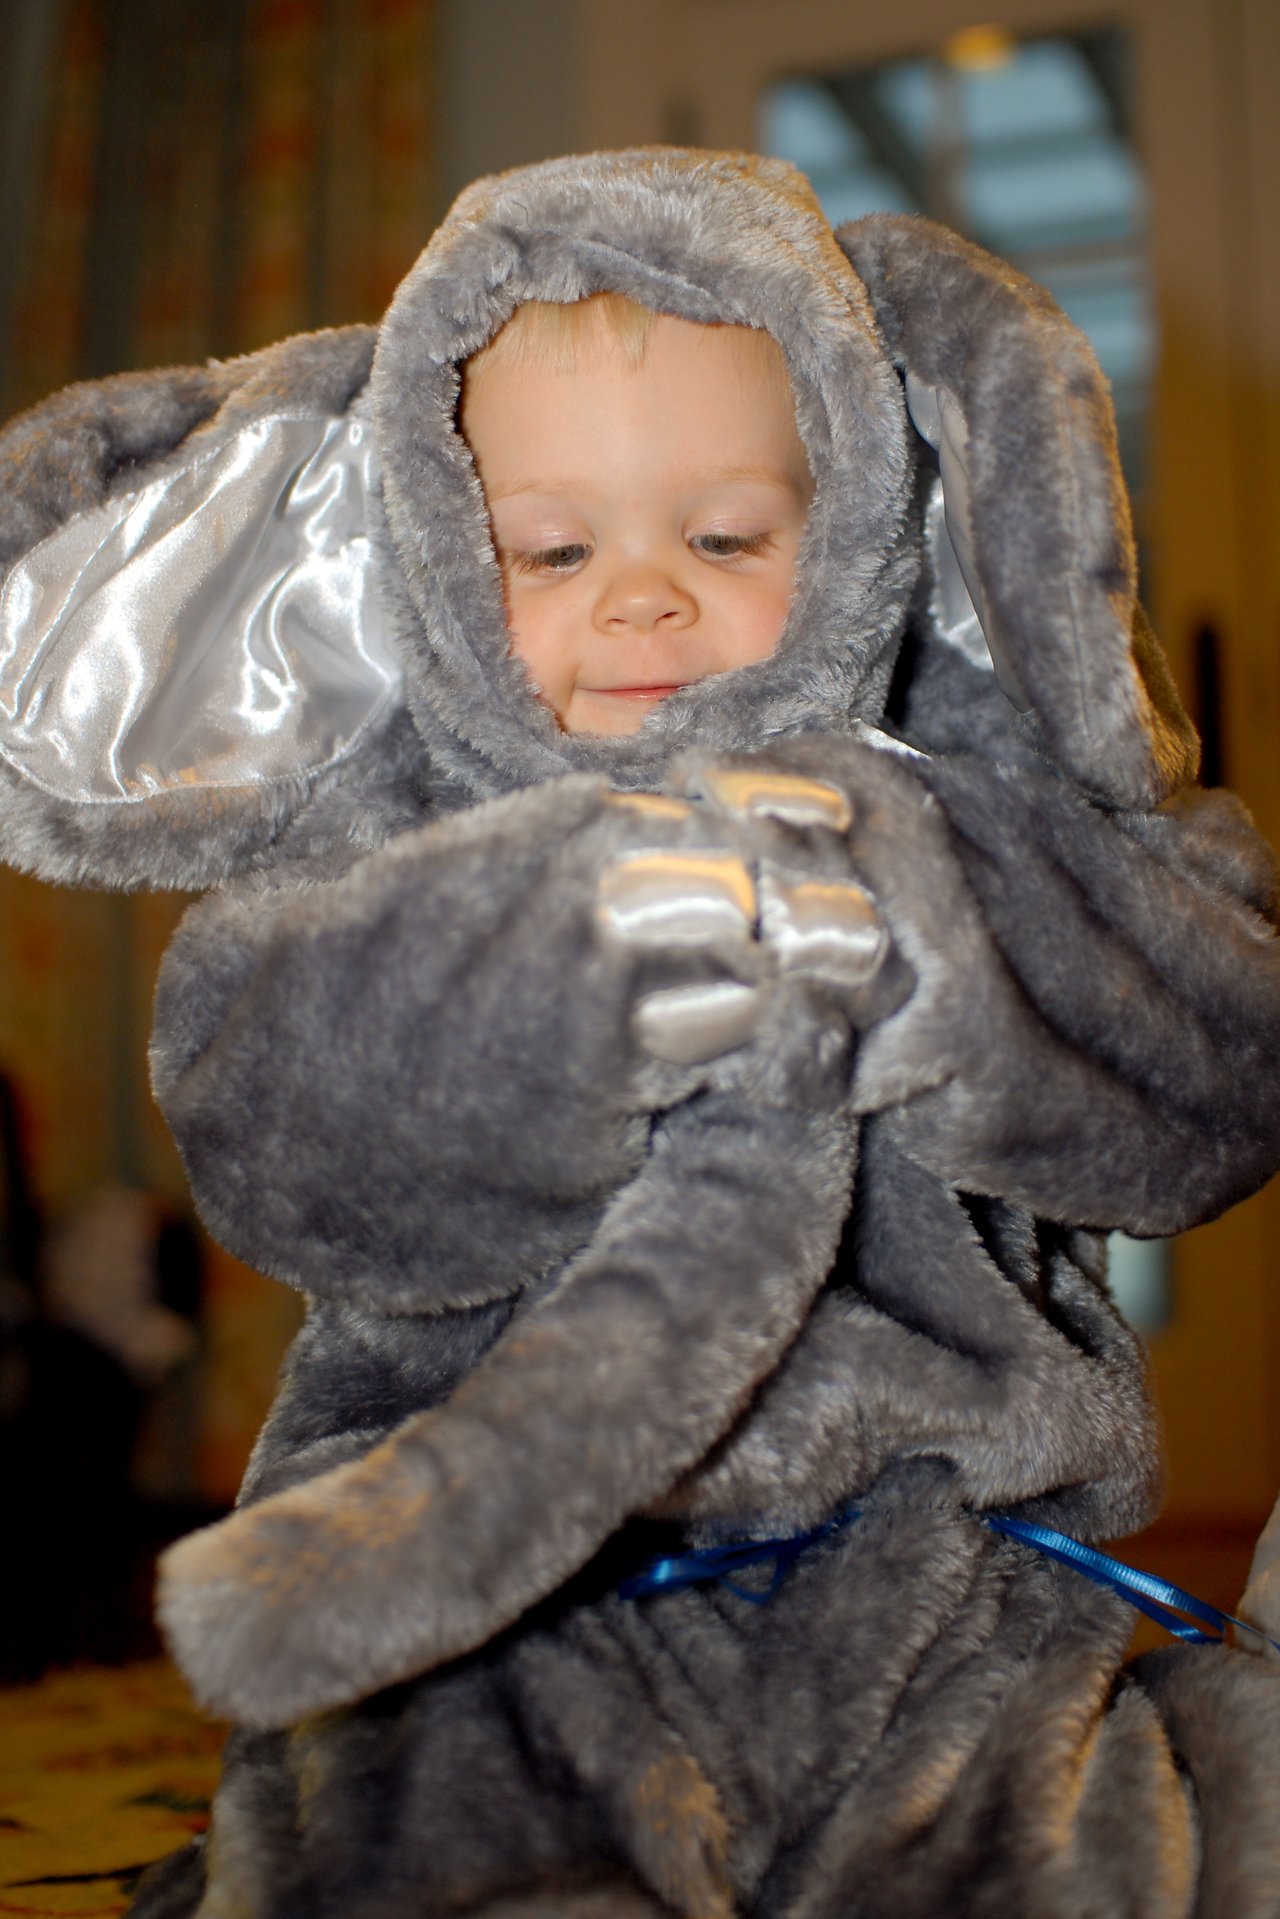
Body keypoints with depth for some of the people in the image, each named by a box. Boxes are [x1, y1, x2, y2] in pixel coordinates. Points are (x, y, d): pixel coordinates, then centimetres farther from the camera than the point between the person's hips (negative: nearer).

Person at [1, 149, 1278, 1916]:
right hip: (497, 1636, 0)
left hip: (933, 1589, 1)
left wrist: (887, 918, -22)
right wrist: (616, 930, -28)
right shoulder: (384, 840, 5)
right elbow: (283, 1139, -12)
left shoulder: (956, 810, 6)